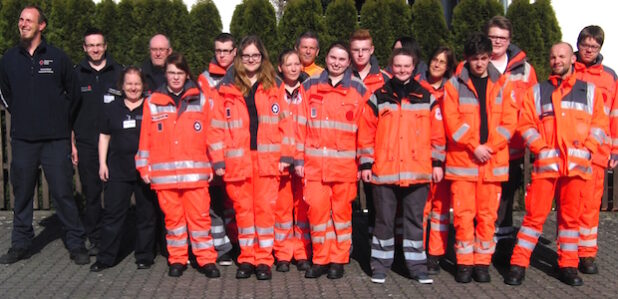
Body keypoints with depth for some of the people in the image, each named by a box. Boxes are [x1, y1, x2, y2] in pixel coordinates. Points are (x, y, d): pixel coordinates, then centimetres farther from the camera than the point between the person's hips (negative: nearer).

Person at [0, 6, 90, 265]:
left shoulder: (57, 57, 0)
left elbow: (73, 93, 10)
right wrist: (21, 116, 16)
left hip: (56, 139, -2)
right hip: (22, 139, 3)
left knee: (62, 192, -3)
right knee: (22, 193, 8)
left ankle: (76, 244, 7)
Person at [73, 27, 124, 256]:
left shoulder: (118, 72, 9)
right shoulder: (76, 74, 10)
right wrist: (71, 143, 3)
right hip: (86, 145, 1)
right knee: (91, 194, 3)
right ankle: (95, 240, 12)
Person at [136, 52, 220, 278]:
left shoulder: (200, 100, 7)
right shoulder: (153, 103, 8)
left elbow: (210, 135, 5)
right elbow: (145, 138, 7)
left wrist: (213, 165, 1)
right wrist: (144, 166, 3)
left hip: (195, 172, -1)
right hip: (164, 173, 1)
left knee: (199, 215, -1)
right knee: (172, 216, 7)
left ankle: (206, 259, 9)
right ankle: (177, 259, 19)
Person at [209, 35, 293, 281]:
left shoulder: (272, 87, 9)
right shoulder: (227, 88, 6)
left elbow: (283, 122, 7)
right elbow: (218, 126, 3)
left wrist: (285, 155, -1)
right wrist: (218, 160, -3)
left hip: (267, 160, 0)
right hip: (237, 161, 0)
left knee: (265, 208, 0)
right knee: (243, 209, 7)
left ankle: (264, 260, 10)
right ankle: (246, 258, 18)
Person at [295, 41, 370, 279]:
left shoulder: (358, 90, 5)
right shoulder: (310, 86, 8)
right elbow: (301, 125, 8)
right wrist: (298, 158, 3)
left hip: (345, 164, -1)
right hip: (314, 163, 1)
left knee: (342, 210, 6)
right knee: (316, 208, -1)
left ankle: (338, 260, 17)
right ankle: (321, 259, 13)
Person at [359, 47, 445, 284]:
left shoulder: (427, 99, 7)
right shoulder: (378, 98, 4)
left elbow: (437, 134, 9)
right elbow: (366, 133, 4)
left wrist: (437, 162, 5)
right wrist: (366, 164, 0)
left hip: (418, 172, 1)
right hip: (384, 171, -1)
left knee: (415, 219, 8)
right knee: (384, 220, 7)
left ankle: (416, 265, 17)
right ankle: (380, 265, 17)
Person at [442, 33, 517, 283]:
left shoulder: (502, 85, 8)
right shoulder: (454, 85, 3)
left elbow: (509, 122, 2)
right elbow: (452, 122, -4)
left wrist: (488, 147, -10)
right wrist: (474, 147, -12)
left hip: (493, 161, 2)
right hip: (462, 160, -1)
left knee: (488, 214, 5)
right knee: (463, 214, 0)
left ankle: (482, 262, 16)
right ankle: (464, 262, 11)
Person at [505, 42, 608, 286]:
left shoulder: (590, 91, 14)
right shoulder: (537, 91, 11)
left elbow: (599, 124, 10)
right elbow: (526, 124, 4)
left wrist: (587, 149, -4)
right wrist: (541, 149, -8)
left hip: (577, 164, 2)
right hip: (546, 163, -1)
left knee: (571, 216, 8)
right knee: (535, 214, -4)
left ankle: (568, 266, 17)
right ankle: (518, 264, 2)